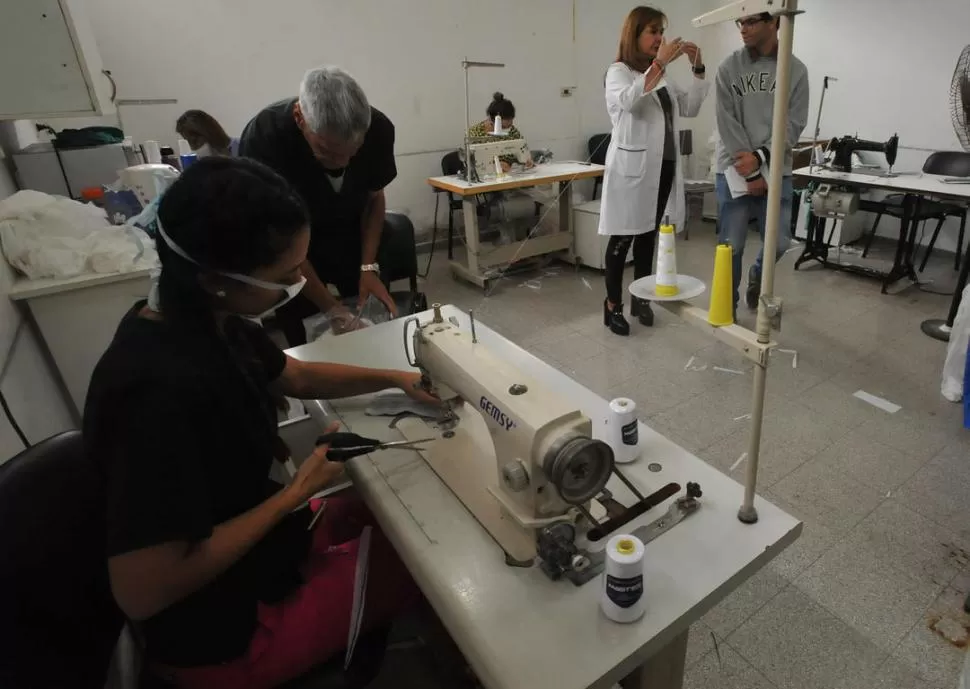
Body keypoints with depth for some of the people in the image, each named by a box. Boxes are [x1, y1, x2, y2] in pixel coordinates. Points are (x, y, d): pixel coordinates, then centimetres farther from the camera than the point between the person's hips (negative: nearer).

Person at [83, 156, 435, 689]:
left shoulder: (210, 322, -9)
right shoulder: (164, 391, -37)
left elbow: (297, 377, 8)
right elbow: (142, 592, -31)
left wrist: (393, 379, -1)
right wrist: (295, 494, -24)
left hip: (253, 542, 7)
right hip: (225, 629, -7)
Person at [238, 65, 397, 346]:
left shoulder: (379, 129, -23)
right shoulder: (263, 138, -31)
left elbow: (374, 198, -4)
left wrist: (369, 267, -15)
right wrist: (330, 307, -25)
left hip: (352, 236, 3)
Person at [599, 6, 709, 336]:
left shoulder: (663, 76, 17)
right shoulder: (618, 72, -2)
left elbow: (690, 108, 13)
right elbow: (630, 102, -23)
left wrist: (698, 69, 4)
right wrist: (658, 63, -26)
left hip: (663, 166, 7)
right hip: (632, 167, -7)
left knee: (648, 237, 11)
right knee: (622, 239, -3)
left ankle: (640, 299, 22)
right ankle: (612, 306, 6)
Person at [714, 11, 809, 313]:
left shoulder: (796, 70, 4)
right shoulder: (729, 68, 0)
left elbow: (794, 125, -1)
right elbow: (728, 124, -6)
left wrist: (759, 158, -17)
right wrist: (751, 173, -11)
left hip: (776, 172, 2)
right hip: (734, 170, -1)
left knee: (778, 243, 2)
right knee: (731, 245, -1)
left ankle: (757, 275, 35)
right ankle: (727, 306, 17)